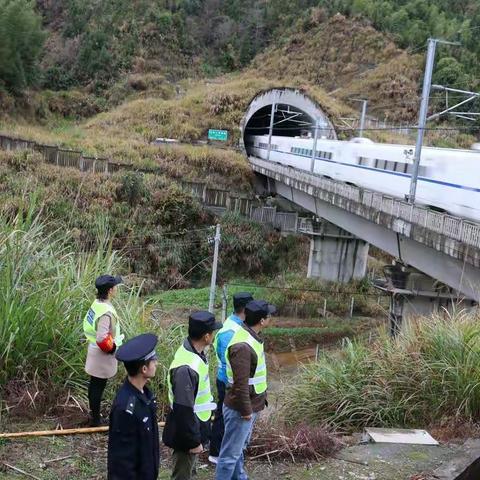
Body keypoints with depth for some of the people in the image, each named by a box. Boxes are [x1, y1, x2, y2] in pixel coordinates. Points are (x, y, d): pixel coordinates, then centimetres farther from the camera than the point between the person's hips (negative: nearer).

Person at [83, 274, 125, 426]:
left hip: (94, 350, 9)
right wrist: (113, 346, -16)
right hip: (103, 355, -9)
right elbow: (102, 339, -33)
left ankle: (93, 413, 37)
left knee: (94, 384, 22)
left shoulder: (96, 304, -1)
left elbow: (87, 323, 11)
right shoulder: (106, 312, -29)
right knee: (98, 386, 4)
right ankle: (95, 419, 17)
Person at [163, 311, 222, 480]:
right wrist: (193, 441, -21)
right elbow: (183, 410, -30)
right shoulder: (187, 368, -34)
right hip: (186, 433, -9)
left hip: (195, 427, 9)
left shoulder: (192, 351, -2)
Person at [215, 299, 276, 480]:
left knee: (239, 448, 24)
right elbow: (240, 384, -27)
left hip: (250, 405, 10)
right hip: (240, 409, -10)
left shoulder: (250, 336, 3)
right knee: (230, 453, 3)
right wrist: (246, 410, -19)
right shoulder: (242, 346, -29)